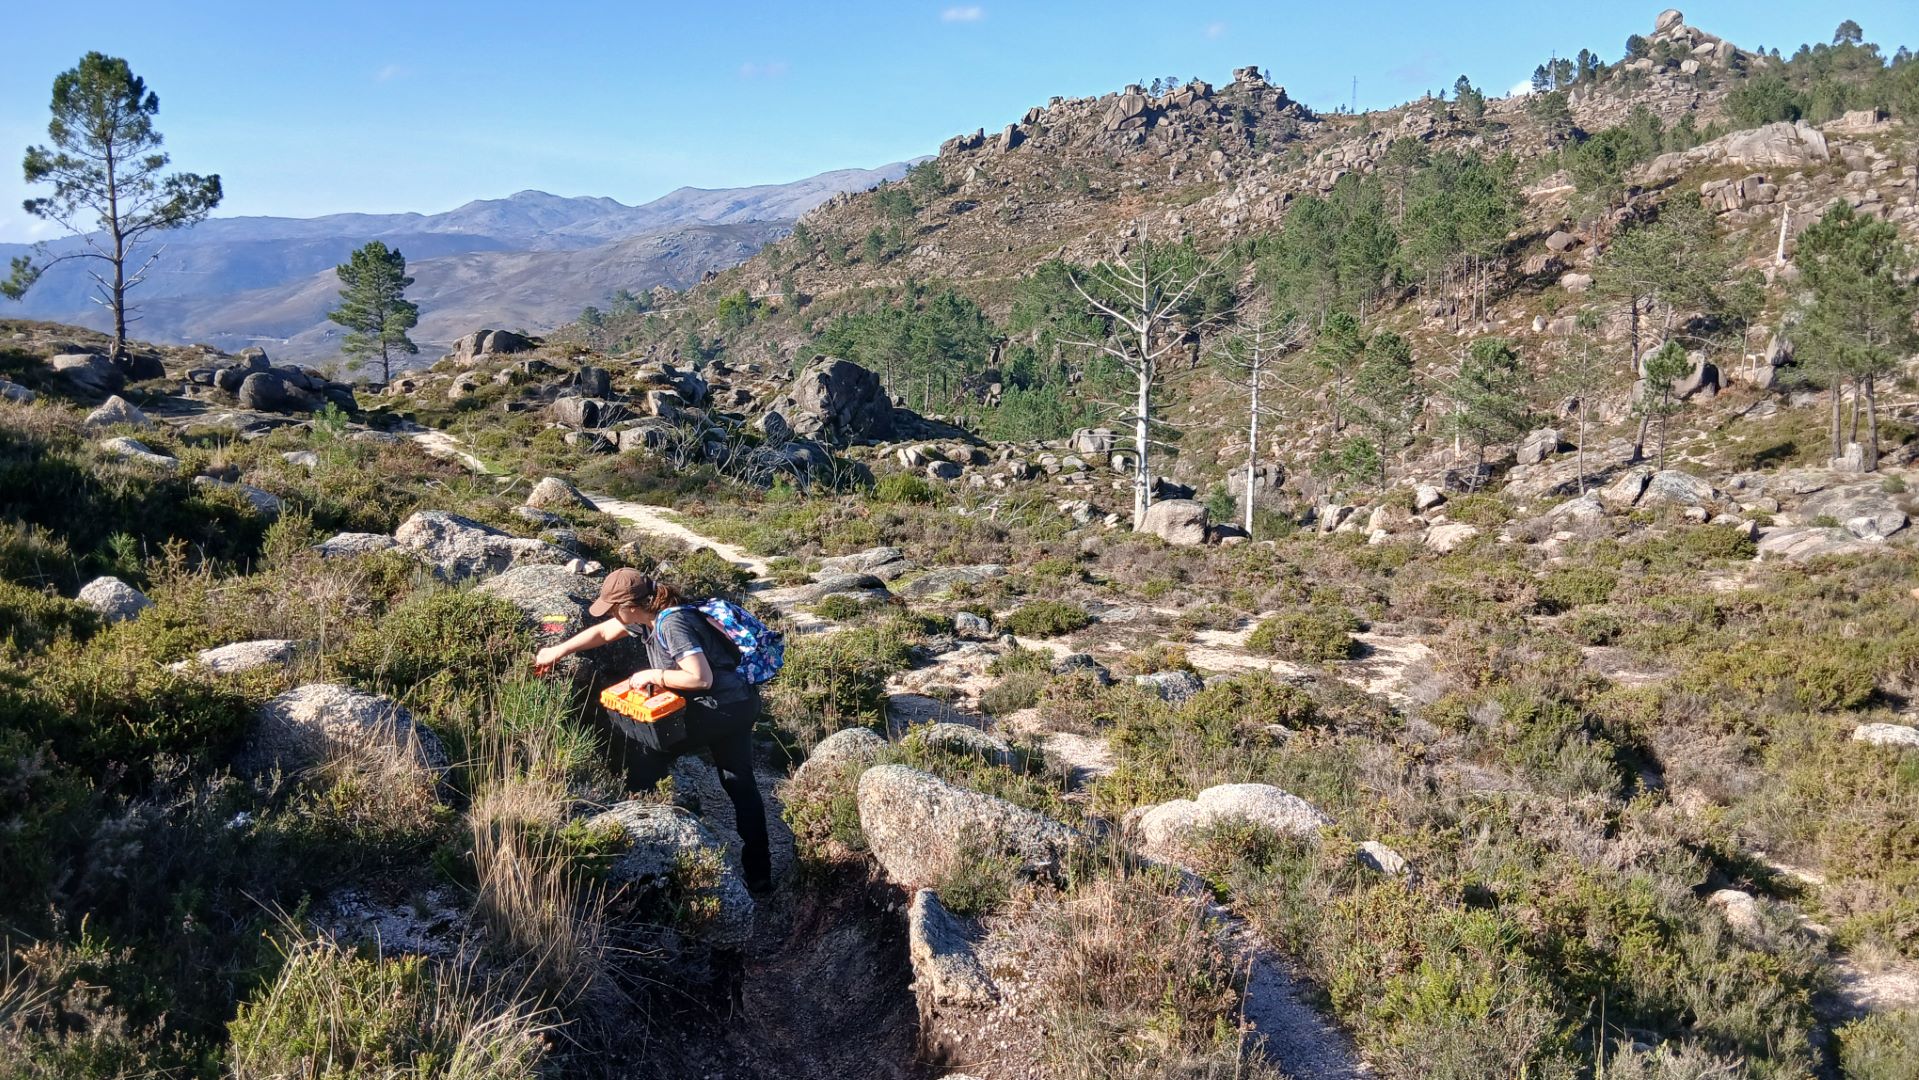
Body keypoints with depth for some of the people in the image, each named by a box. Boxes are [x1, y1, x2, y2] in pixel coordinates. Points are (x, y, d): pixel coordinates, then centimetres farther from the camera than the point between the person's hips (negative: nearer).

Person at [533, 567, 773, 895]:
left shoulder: (672, 624, -20)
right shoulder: (650, 616, 7)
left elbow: (701, 678, -28)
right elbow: (602, 632, 23)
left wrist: (652, 675, -16)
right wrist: (558, 651, 29)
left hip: (719, 710, -10)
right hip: (741, 707, 10)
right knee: (740, 785, 15)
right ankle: (760, 876, 21)